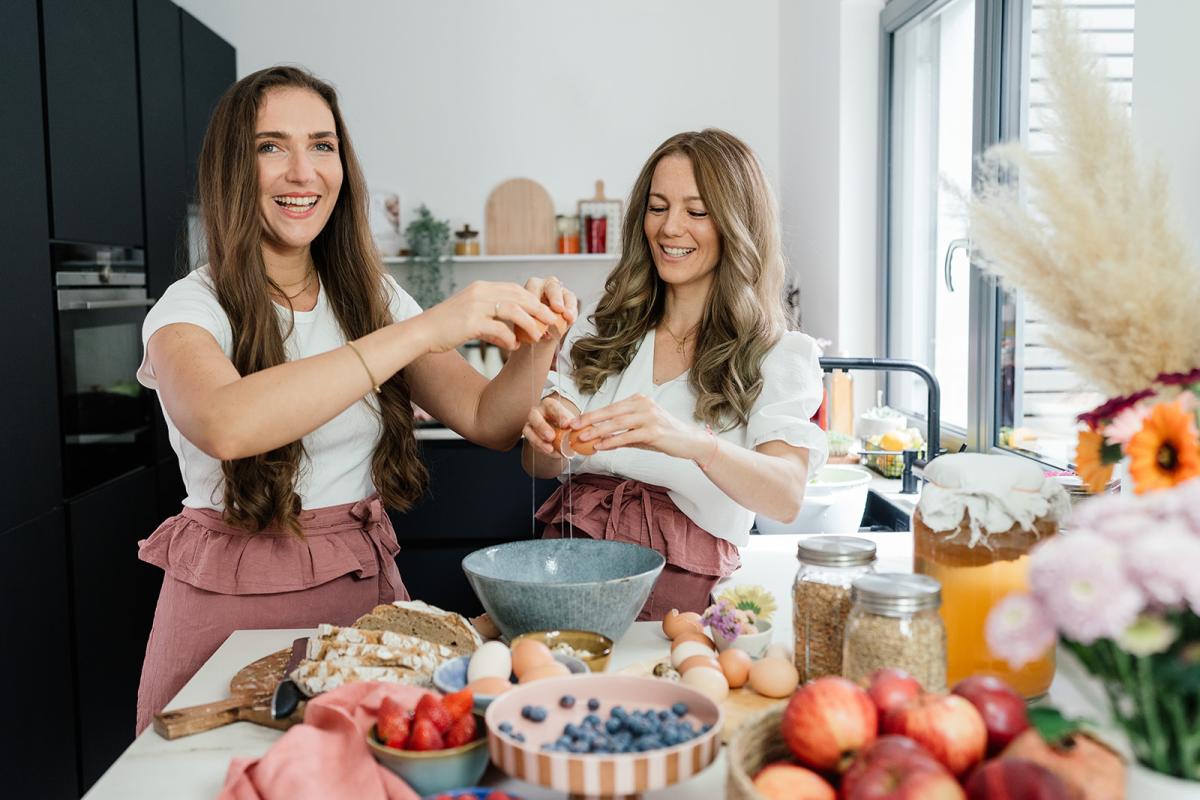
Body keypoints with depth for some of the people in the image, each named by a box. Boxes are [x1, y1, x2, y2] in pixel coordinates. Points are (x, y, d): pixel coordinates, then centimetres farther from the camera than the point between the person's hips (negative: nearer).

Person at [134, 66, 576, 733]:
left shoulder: (373, 297, 6)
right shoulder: (191, 309, -9)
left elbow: (489, 421, -1)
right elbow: (224, 423, -33)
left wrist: (535, 341, -21)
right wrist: (423, 330, -36)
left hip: (367, 590, 4)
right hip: (234, 604, -3)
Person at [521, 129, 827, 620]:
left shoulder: (779, 356, 2)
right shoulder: (600, 332, 15)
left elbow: (787, 496, -15)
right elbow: (539, 467, 9)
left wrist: (692, 442, -35)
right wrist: (547, 434, -16)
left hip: (681, 586, -3)